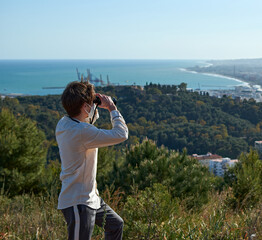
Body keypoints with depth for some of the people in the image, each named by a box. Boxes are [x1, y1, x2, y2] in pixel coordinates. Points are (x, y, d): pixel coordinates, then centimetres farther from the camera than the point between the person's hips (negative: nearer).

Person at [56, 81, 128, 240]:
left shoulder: (63, 123, 3)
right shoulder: (82, 132, -27)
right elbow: (121, 134, -24)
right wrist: (112, 108, -11)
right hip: (78, 203, -10)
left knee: (116, 225, 24)